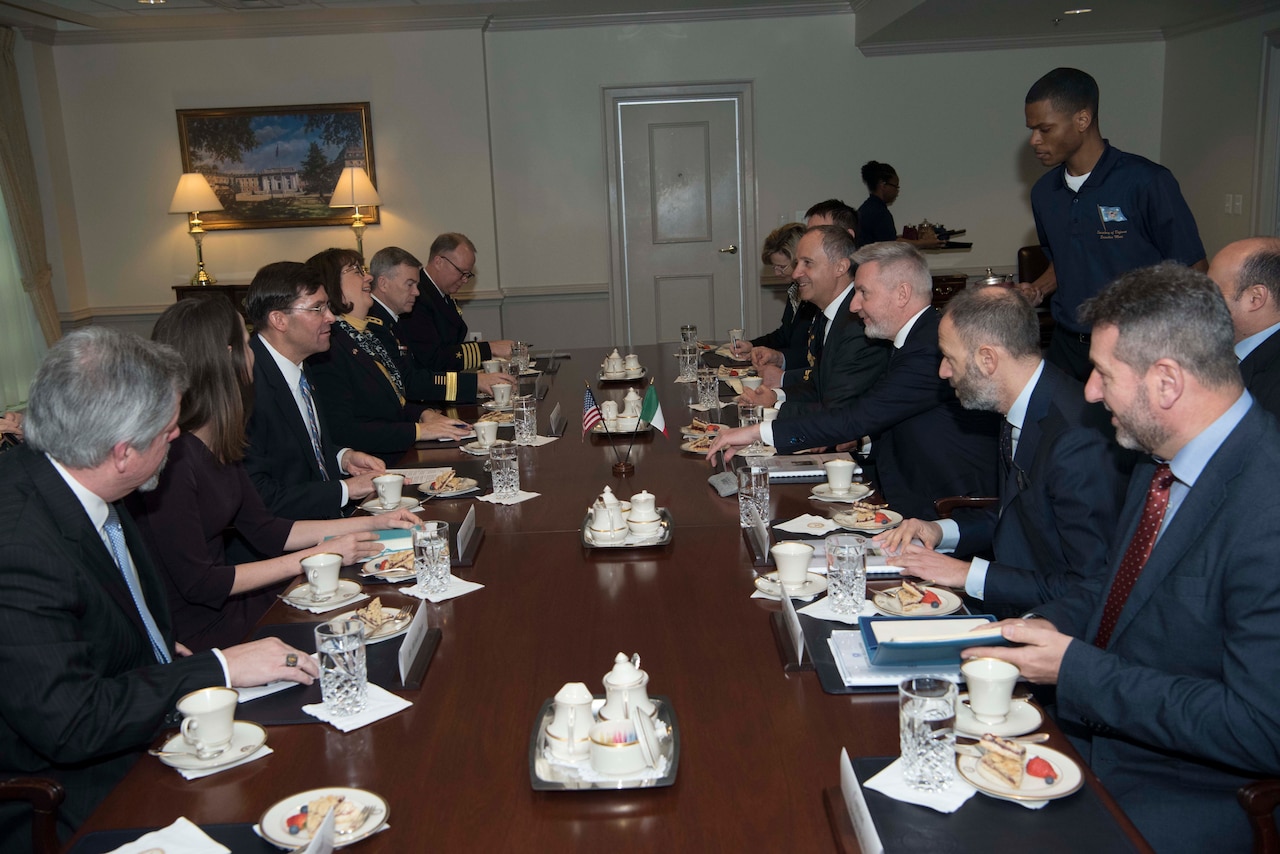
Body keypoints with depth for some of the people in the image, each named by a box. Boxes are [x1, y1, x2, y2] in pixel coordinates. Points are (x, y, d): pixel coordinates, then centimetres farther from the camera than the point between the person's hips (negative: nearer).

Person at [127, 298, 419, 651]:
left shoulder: (215, 443, 5)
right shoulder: (172, 458, -23)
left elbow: (266, 530, 9)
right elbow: (196, 583, -21)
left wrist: (374, 523, 6)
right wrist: (315, 556, -17)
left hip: (226, 597, 8)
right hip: (197, 631, -8)